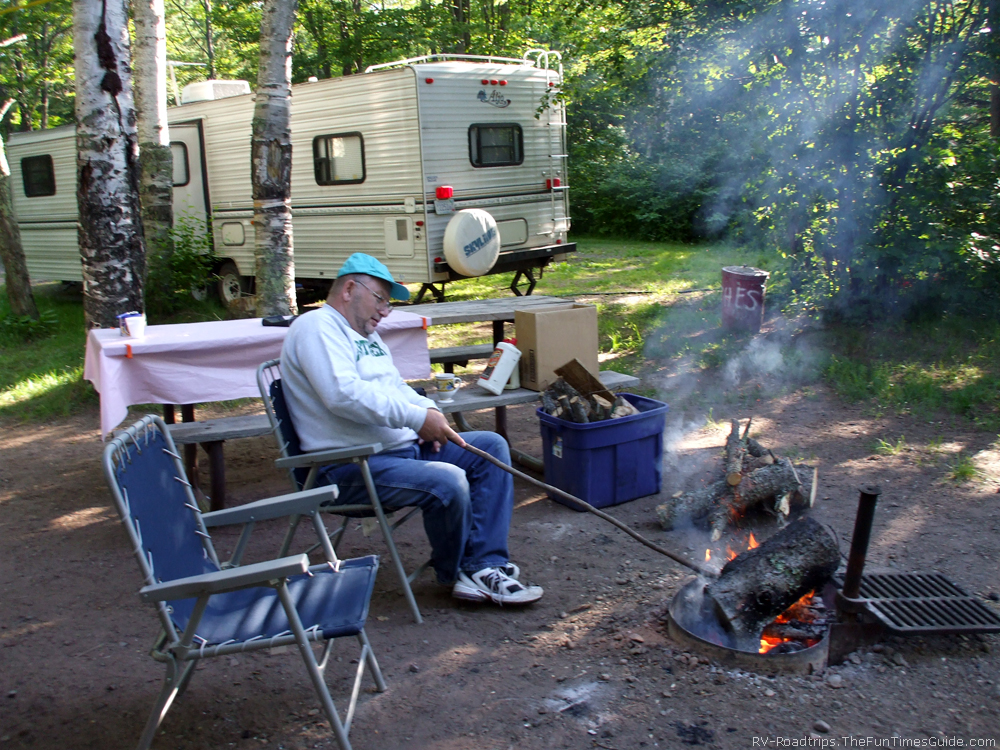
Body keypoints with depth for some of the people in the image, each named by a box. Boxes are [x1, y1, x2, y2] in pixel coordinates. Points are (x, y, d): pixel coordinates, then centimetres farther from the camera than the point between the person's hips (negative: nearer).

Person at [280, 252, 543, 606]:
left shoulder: (364, 334, 23)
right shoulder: (317, 327, -10)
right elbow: (343, 394, -25)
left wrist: (429, 411, 3)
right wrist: (418, 417, -22)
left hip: (405, 445, 11)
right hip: (353, 466, -11)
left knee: (491, 447, 1)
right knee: (447, 482, -31)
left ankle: (485, 567, -9)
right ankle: (453, 573, -1)